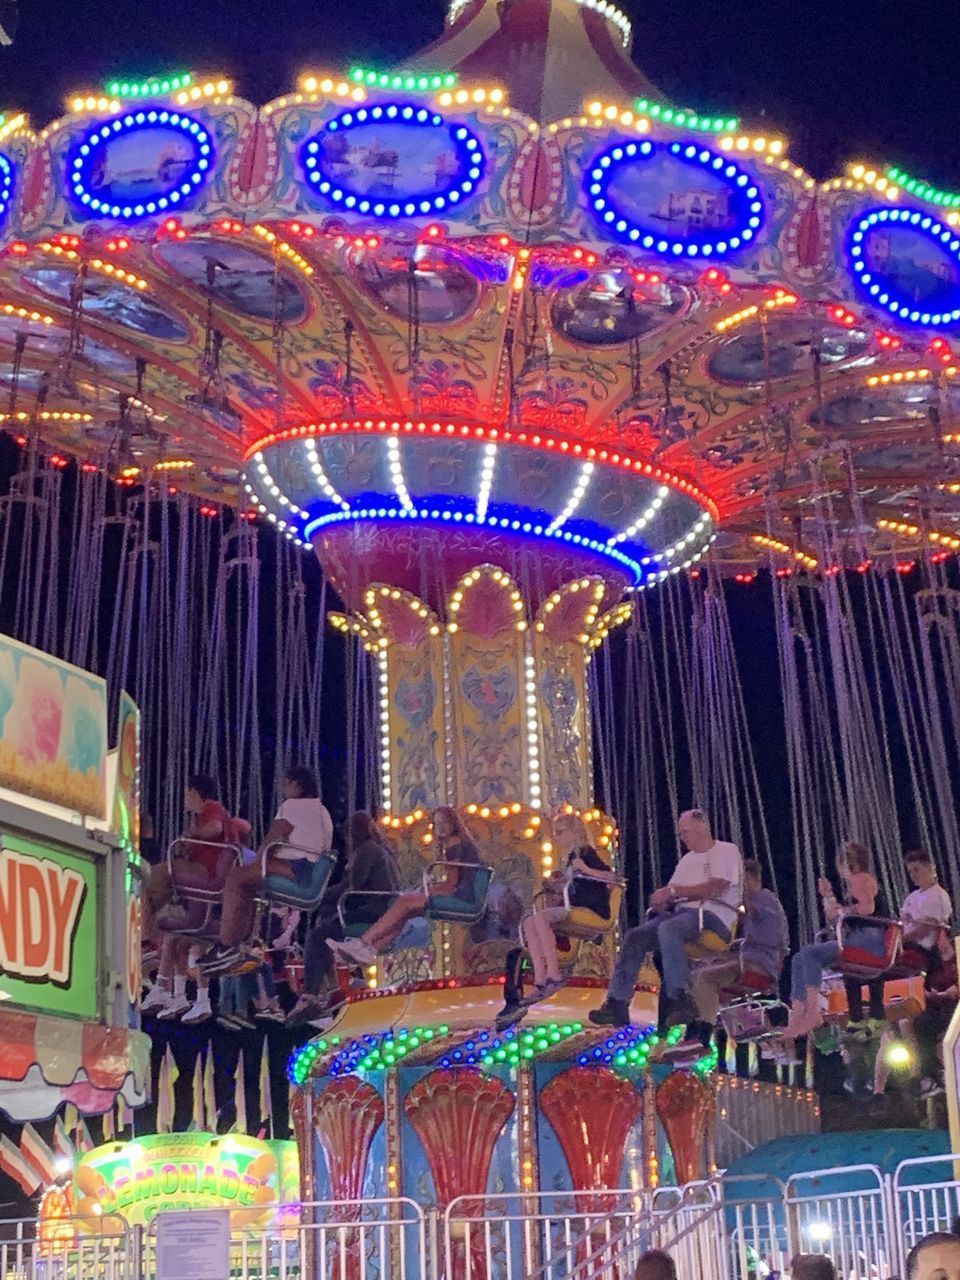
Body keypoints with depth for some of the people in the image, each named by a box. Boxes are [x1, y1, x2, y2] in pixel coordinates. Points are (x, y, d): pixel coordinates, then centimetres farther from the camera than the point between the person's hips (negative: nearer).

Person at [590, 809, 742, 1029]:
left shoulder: (726, 851, 3)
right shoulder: (687, 860, 27)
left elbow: (715, 888, -12)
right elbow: (668, 894, 18)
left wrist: (675, 891, -11)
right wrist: (662, 901, -7)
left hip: (714, 915, -8)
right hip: (684, 913, 8)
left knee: (668, 929, -36)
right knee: (635, 936, -12)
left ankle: (681, 1000, -37)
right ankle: (617, 1004, -15)